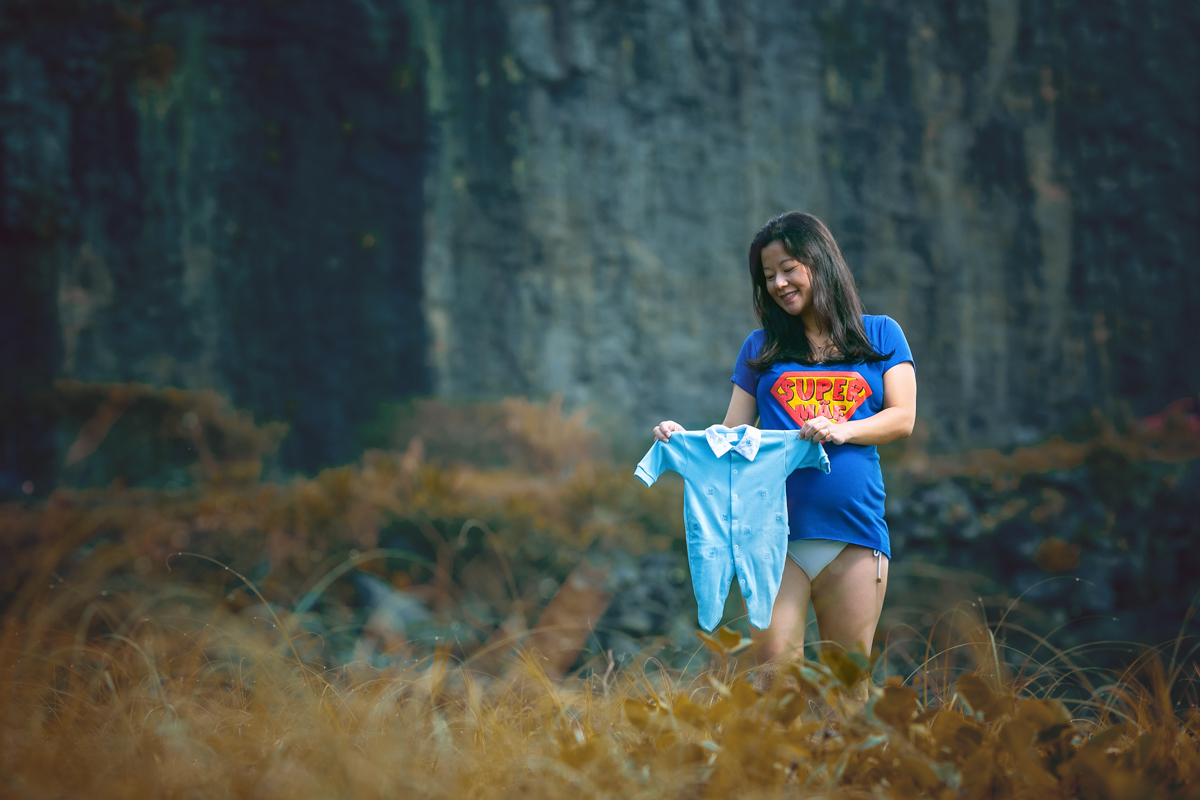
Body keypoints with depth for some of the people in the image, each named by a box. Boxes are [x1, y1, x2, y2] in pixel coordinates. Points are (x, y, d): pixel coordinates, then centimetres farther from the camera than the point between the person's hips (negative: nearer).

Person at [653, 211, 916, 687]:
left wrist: (841, 431, -14)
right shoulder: (761, 348, 16)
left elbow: (902, 417, 4)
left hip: (854, 531, 0)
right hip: (777, 531, 0)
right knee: (775, 663, -12)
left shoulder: (880, 335, 13)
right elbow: (732, 435, 12)